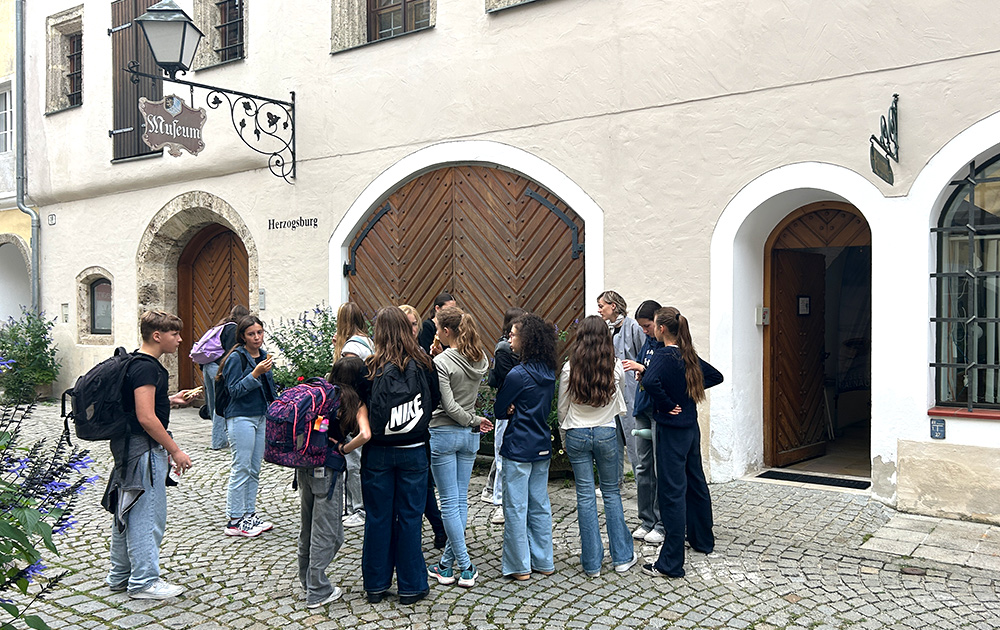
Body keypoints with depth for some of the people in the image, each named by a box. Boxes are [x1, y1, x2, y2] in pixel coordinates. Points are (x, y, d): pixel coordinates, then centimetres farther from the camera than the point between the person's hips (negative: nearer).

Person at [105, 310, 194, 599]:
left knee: (127, 512, 17)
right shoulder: (146, 367, -19)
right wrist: (175, 450, -20)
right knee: (147, 516, -2)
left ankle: (120, 576, 29)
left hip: (130, 449, 11)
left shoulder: (138, 363, 13)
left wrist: (168, 400, 16)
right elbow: (146, 418, -24)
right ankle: (144, 581, 7)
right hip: (144, 449, -11)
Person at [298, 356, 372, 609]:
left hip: (303, 464, 6)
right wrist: (343, 449, -8)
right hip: (327, 469, -6)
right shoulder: (355, 403, -7)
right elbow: (365, 434, -23)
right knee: (326, 532, 5)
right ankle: (317, 592, 13)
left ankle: (306, 578, 39)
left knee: (307, 525, 22)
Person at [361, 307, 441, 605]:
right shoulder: (422, 364, -7)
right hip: (413, 452, 1)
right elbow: (435, 399, 5)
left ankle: (376, 584, 24)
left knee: (377, 518, 12)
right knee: (409, 517, 10)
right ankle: (410, 586, 19)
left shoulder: (372, 367, -11)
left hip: (378, 452, 0)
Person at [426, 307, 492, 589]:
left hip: (444, 434, -7)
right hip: (470, 437, 7)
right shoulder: (480, 359, 4)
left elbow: (449, 406, -19)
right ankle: (446, 563, 21)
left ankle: (465, 568, 4)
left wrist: (473, 420, -7)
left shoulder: (441, 362, -16)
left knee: (449, 502, 1)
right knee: (461, 500, 12)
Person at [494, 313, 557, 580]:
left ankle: (519, 565, 12)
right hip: (543, 446, 8)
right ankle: (544, 562, 23)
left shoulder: (519, 374, -18)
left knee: (516, 507, 4)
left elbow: (498, 409, -10)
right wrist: (517, 409, -3)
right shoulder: (548, 372, 5)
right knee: (540, 505, 15)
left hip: (519, 448, -7)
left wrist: (510, 409, 5)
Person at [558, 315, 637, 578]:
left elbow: (562, 408, 0)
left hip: (577, 434, 0)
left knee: (585, 495, 6)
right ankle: (622, 556, 20)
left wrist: (564, 435, 15)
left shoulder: (570, 368, -9)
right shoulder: (616, 368, -7)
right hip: (606, 433, 1)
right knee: (611, 491, 14)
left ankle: (592, 563, 12)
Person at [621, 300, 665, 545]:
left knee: (662, 469, -1)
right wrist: (639, 374, 2)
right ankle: (646, 522, 22)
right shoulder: (648, 341, 13)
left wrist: (643, 369, -22)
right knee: (643, 468, 12)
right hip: (643, 409, 8)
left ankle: (662, 524, 11)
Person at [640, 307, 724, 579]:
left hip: (671, 429, -8)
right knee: (695, 482, 21)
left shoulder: (663, 356, -17)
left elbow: (650, 382, -36)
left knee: (672, 491, -6)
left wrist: (667, 404, -21)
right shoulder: (689, 356, 6)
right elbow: (715, 376, 19)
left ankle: (671, 563, -1)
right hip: (691, 427, 8)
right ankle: (703, 540, 39)